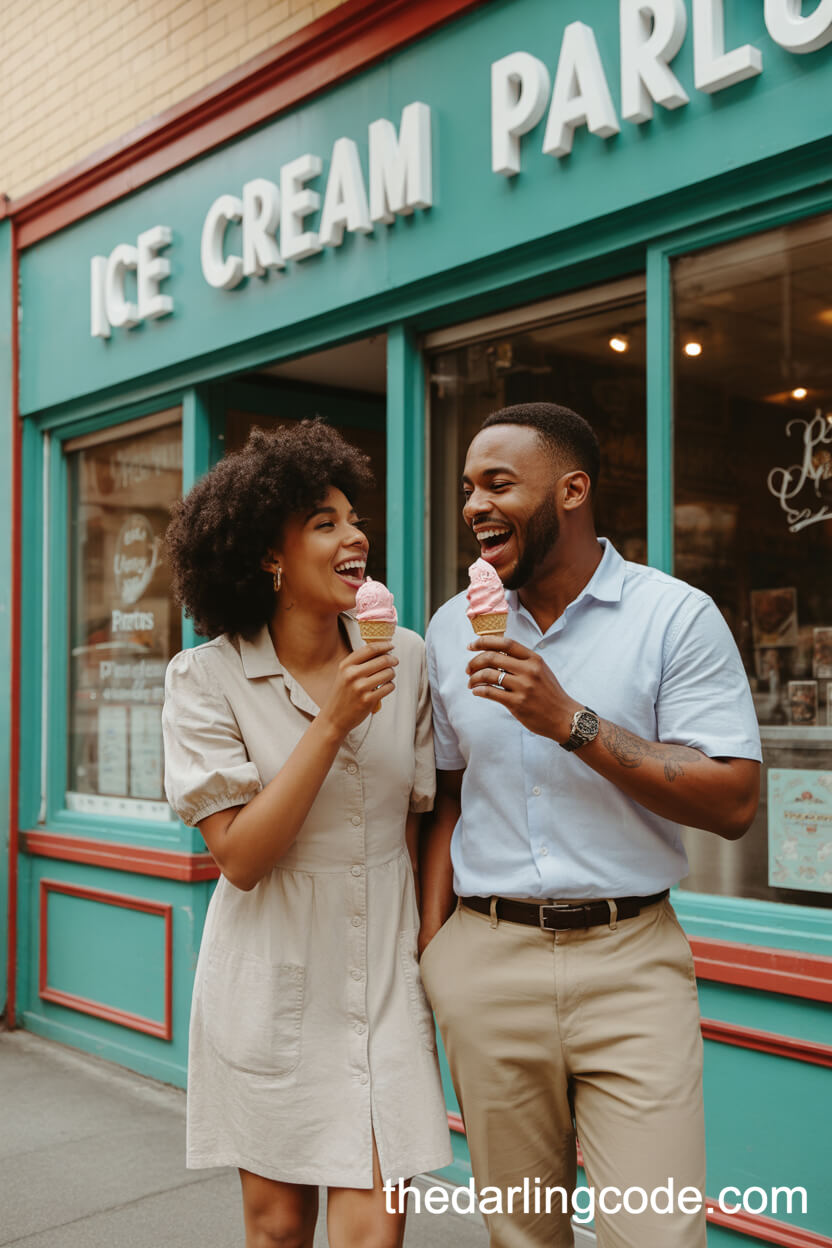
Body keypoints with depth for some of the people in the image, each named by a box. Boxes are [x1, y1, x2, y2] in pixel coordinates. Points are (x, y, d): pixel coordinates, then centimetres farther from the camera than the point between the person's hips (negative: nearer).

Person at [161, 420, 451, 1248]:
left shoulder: (405, 658, -1)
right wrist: (332, 724, -21)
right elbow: (239, 856, -14)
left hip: (382, 974, 2)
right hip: (271, 978, -1)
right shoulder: (207, 677, -9)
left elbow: (424, 817, 8)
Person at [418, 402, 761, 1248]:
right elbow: (448, 797, 12)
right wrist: (431, 949, 4)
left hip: (631, 961, -3)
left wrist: (571, 723, -19)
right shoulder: (452, 629, 8)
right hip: (486, 957, 3)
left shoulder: (677, 616, -5)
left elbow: (733, 804, -11)